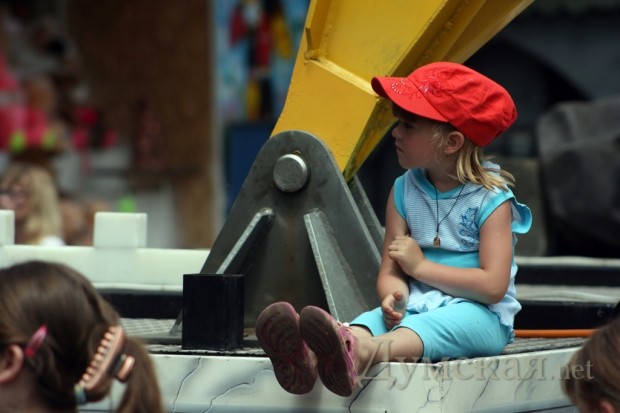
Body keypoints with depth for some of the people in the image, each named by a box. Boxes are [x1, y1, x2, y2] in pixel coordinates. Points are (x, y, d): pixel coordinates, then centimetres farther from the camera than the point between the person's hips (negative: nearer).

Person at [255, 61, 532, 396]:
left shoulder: (492, 200, -5)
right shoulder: (404, 191, 12)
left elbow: (493, 286, -14)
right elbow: (390, 272, 6)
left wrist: (421, 265, -9)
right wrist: (394, 297, -20)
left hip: (480, 315, -4)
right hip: (417, 307, 4)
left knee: (435, 323, -37)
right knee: (376, 319, -28)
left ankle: (359, 355, -69)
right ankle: (310, 358, -62)